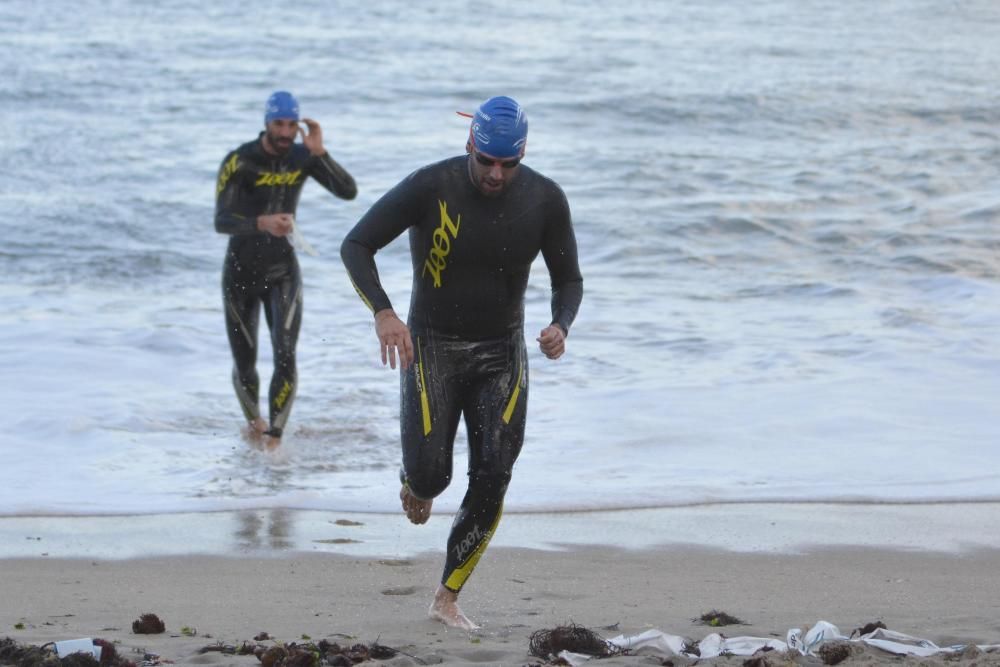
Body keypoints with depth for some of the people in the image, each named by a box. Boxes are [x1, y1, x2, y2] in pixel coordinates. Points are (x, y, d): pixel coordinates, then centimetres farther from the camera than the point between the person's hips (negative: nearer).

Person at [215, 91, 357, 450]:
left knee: (285, 357, -15)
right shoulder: (240, 161, -17)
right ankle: (253, 421, 37)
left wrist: (320, 153, -26)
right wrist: (261, 222, -43)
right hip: (241, 272, -2)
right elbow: (221, 221, -25)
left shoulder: (303, 157, -6)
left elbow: (348, 192, -14)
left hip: (283, 271, 2)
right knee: (244, 363, 8)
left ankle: (274, 439, -11)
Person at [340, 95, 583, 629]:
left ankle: (447, 599, 5)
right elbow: (355, 247, -19)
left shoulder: (545, 200, -10)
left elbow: (568, 280, 1)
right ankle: (414, 482, 32)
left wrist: (560, 326, -23)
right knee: (431, 476, -9)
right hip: (433, 348, -2)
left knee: (492, 480, -8)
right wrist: (383, 312, -37)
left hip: (501, 353, 2)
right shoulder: (430, 188, -19)